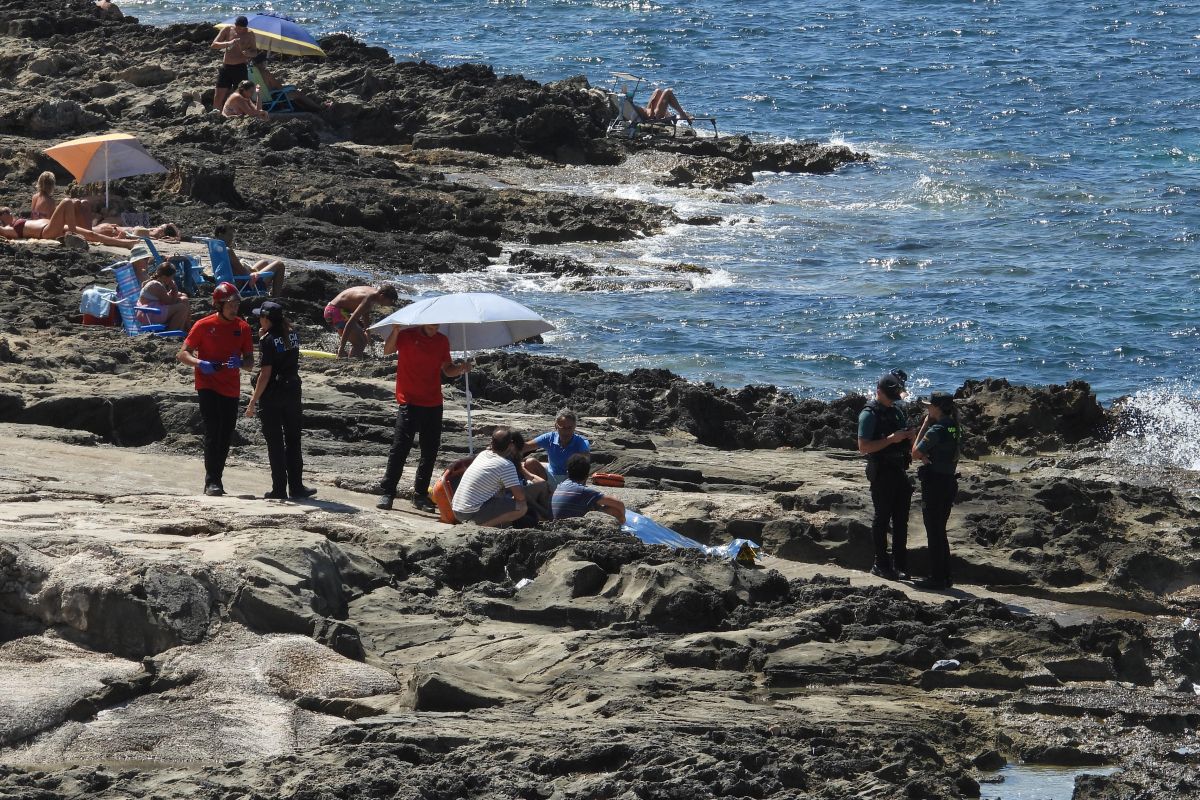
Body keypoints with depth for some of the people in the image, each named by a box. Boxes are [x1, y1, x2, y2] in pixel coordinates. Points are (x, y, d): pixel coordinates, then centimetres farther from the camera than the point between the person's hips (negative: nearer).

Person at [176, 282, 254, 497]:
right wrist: (200, 363, -22)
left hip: (231, 389, 4)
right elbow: (182, 354, -2)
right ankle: (212, 481, -15)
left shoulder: (242, 327, 5)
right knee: (213, 432, -15)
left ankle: (216, 479, 19)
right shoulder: (204, 325, -4)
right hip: (208, 387, -4)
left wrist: (240, 363, -17)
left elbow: (250, 363, 7)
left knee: (226, 437, 8)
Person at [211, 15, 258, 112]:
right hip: (226, 67, 2)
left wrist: (248, 53, -19)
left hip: (240, 68, -2)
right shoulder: (227, 30, 0)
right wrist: (228, 43, -24)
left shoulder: (249, 34, -2)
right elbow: (213, 45, -7)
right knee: (218, 96, -1)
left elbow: (255, 52, 5)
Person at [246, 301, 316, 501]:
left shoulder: (267, 340, -14)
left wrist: (253, 401, -13)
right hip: (293, 392, 6)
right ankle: (296, 487, 11)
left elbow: (266, 373, -17)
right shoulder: (292, 335, 5)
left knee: (275, 443, 2)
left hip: (272, 394, -6)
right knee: (293, 441, 12)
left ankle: (279, 489, 3)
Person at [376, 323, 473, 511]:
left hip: (434, 405, 5)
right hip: (409, 402, -5)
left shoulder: (442, 341, 10)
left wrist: (461, 368, -3)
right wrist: (396, 330, -36)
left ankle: (421, 494, 15)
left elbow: (447, 370, 18)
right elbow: (387, 351, -21)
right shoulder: (406, 336, -3)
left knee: (430, 452, 6)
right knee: (400, 449, -9)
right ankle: (387, 493, -4)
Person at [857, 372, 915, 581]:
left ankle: (900, 565, 15)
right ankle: (881, 565, 6)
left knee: (901, 519, 9)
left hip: (899, 470, 7)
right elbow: (864, 447, -19)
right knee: (882, 518, -1)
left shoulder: (896, 409, 13)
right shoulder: (870, 414, -10)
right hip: (881, 471, -7)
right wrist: (891, 439, -24)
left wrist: (908, 435, 1)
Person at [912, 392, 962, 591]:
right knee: (940, 532, 18)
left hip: (934, 484, -8)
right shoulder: (954, 428, 8)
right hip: (949, 482, 8)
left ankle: (936, 579, 2)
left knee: (934, 533, -1)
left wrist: (924, 425, -6)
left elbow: (916, 453, -11)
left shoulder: (936, 430, -18)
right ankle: (945, 576, 22)